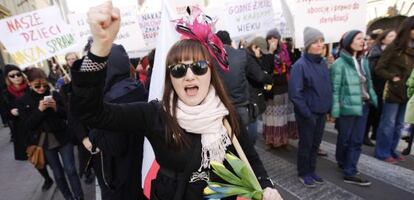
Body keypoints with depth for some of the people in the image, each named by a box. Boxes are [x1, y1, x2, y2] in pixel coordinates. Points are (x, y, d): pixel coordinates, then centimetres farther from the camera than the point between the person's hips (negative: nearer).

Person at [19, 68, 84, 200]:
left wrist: (56, 108, -18)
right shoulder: (23, 101, -3)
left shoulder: (54, 95, -3)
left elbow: (67, 115, 0)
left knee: (70, 170, 2)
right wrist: (39, 110, -21)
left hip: (63, 138, 0)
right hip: (44, 143, 1)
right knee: (58, 174, 12)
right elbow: (28, 125, -8)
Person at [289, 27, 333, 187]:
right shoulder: (300, 65, -18)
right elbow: (295, 93, -21)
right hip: (307, 113, -6)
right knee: (306, 143, 8)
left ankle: (311, 170, 36)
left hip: (321, 111, 7)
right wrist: (307, 113, -18)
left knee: (316, 143, 17)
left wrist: (328, 107, 7)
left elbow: (327, 87, 14)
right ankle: (303, 173, 28)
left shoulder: (323, 63, 5)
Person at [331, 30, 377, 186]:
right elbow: (335, 89, -13)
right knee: (345, 138, 10)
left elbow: (368, 83, 15)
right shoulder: (339, 64, -13)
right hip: (347, 107, -6)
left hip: (363, 106, 7)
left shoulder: (363, 61, 8)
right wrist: (335, 111, -14)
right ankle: (343, 162, 33)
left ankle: (350, 173, 21)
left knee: (357, 140, 9)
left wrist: (374, 100, 13)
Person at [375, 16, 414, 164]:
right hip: (393, 91, -6)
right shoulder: (394, 47, -7)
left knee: (399, 124, 14)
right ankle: (382, 152, 12)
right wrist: (393, 77, -18)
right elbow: (379, 69, -9)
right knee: (388, 124, 1)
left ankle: (391, 150, 27)